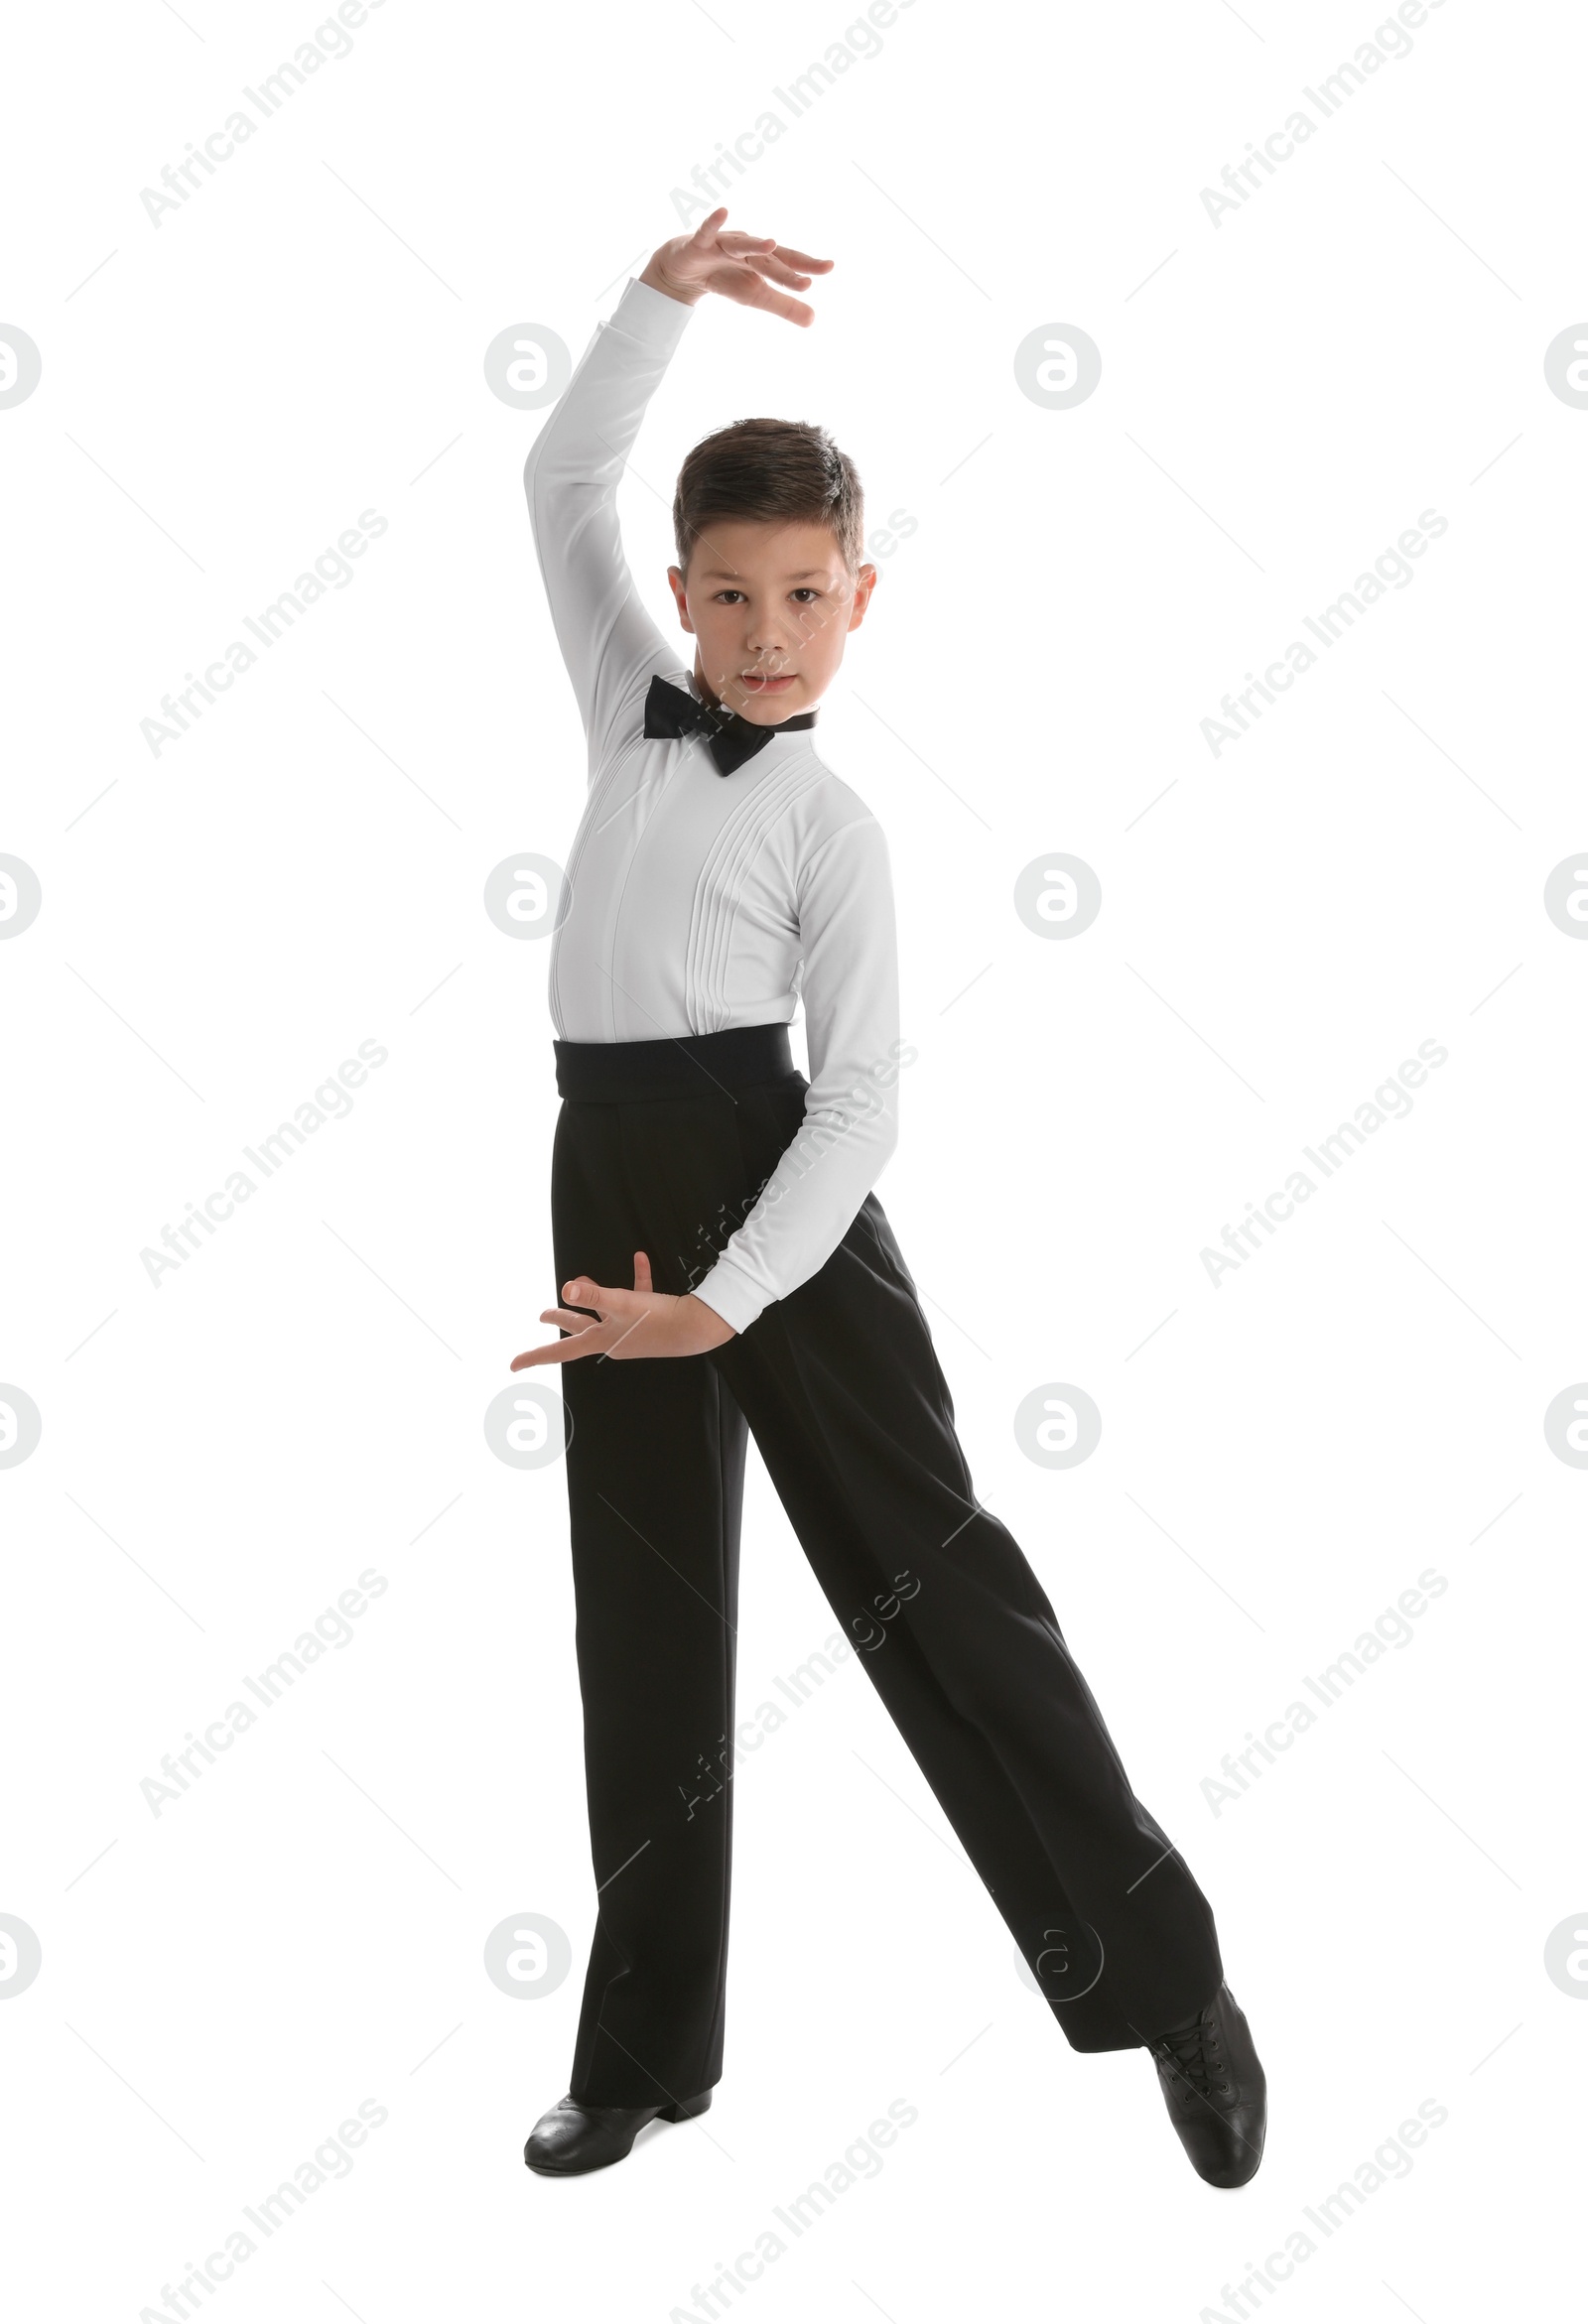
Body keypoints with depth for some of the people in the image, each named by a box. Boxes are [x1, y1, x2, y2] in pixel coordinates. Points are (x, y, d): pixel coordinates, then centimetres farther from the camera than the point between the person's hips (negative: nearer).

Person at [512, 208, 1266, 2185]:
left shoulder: (829, 822, -3)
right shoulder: (632, 707, 14)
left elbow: (864, 1090, -10)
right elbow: (566, 482, 17)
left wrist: (727, 1297, -19)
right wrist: (663, 293, 5)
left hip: (768, 1170, -5)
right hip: (607, 1174, 6)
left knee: (921, 1559, -7)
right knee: (645, 1599, 9)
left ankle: (1160, 1971, 1)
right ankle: (646, 2044, 17)